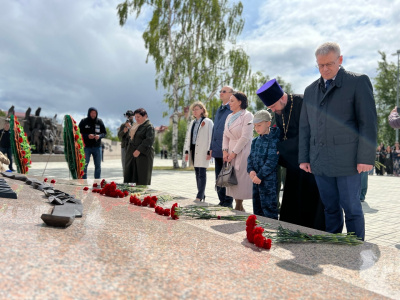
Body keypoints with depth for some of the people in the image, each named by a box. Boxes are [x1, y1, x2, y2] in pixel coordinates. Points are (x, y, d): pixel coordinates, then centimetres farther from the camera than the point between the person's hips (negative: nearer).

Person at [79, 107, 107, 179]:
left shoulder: (99, 121, 4)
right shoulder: (83, 121, -2)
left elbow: (104, 133, 8)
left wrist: (99, 136, -14)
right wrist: (87, 136, -19)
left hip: (97, 147, 2)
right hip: (86, 147, -2)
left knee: (98, 166, 8)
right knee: (84, 165, -3)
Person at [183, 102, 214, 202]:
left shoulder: (208, 122, -3)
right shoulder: (192, 123, 19)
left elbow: (211, 137, -8)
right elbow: (188, 137, 19)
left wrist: (209, 151, -14)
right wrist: (187, 151, 13)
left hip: (203, 151, -7)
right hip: (194, 150, 7)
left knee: (202, 173, -8)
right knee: (197, 173, 9)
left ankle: (200, 196, -8)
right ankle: (201, 195, 17)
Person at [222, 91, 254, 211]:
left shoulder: (247, 116, -8)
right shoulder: (229, 117, 15)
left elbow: (245, 137, -15)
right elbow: (225, 135, 14)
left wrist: (234, 153, -14)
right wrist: (225, 150, 1)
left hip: (243, 152, -7)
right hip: (231, 152, 7)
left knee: (241, 181, -5)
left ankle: (239, 207, 6)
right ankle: (238, 207, 20)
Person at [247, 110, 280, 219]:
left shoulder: (274, 140, -12)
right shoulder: (255, 141, 12)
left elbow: (272, 161, -17)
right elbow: (250, 157, 12)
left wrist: (260, 175, -17)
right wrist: (251, 170, -5)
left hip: (269, 180, -8)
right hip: (256, 180, 8)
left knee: (269, 207, -3)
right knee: (257, 207, 17)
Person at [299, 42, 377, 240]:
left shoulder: (358, 82, 1)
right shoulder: (310, 90, 15)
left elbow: (368, 122, -5)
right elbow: (304, 127, 14)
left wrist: (365, 157, -11)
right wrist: (303, 158, 8)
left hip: (347, 160, -4)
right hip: (320, 162, 4)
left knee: (351, 208, 4)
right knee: (330, 208, 12)